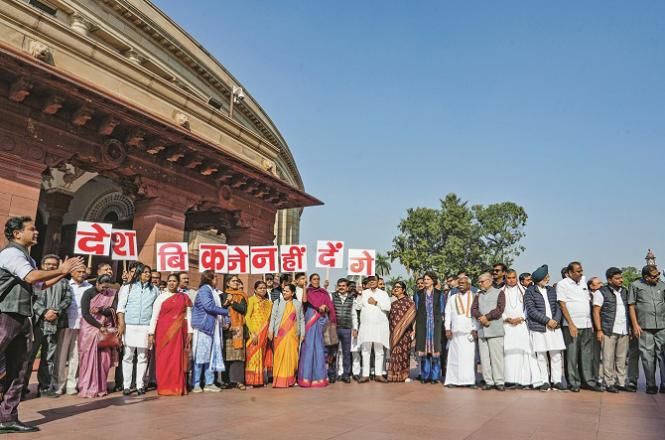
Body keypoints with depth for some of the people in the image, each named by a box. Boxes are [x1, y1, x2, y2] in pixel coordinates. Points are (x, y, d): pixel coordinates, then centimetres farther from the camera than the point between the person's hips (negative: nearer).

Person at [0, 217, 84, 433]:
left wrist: (64, 272, 18)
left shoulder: (27, 258, 21)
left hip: (22, 318, 10)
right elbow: (31, 277, -22)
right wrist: (61, 270, -12)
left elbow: (42, 284, 27)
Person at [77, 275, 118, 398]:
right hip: (90, 329, -3)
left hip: (106, 330, 3)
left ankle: (100, 387, 9)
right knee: (90, 359, -4)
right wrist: (100, 327, -13)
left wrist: (100, 310, -20)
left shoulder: (112, 294, 5)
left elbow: (113, 310, -3)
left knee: (104, 359, 0)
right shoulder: (88, 293, -4)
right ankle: (88, 388, 3)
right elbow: (85, 314, -9)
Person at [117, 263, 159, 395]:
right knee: (128, 356, 1)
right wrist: (122, 323, -8)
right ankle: (126, 385, 8)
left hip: (146, 326, 1)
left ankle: (140, 385, 8)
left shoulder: (154, 289, 12)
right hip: (129, 326, -1)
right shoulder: (129, 288, 8)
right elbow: (121, 307, 3)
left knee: (142, 357, 2)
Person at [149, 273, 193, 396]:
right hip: (163, 332, -1)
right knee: (163, 359, -1)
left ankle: (178, 387, 8)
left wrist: (189, 332, 1)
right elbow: (154, 316, 1)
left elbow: (188, 315, 6)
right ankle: (164, 387, 8)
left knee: (178, 358, 0)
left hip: (179, 332, 1)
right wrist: (151, 334, -5)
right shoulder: (161, 297, 3)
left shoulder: (184, 297, 8)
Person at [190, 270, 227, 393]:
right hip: (202, 327, -9)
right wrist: (226, 312, -10)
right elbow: (209, 306, -17)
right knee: (200, 354, -4)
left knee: (211, 355, 8)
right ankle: (196, 384, 4)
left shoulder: (211, 291, 20)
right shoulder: (204, 290, -8)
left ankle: (209, 383, 13)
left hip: (212, 327, 9)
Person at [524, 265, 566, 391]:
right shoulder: (530, 292, -2)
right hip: (538, 328, -4)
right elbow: (531, 311, -9)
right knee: (541, 356, 2)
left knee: (556, 355, 2)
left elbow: (557, 306, 12)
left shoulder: (551, 290, 13)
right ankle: (544, 382, 12)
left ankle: (556, 381, 12)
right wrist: (548, 320, -12)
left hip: (554, 327, 4)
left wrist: (556, 320, -6)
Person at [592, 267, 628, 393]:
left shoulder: (625, 292, 14)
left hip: (624, 331, 5)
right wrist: (599, 330, -11)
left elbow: (629, 309, 19)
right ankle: (609, 384, 4)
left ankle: (621, 382, 16)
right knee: (608, 358, -2)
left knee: (622, 358, 8)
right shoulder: (601, 292, -3)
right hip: (609, 331, -5)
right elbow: (596, 312, -5)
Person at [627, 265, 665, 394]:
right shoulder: (636, 285, 3)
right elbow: (631, 306, 2)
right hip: (645, 327, -2)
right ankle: (651, 385, 10)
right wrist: (635, 325, -4)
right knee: (648, 356, 1)